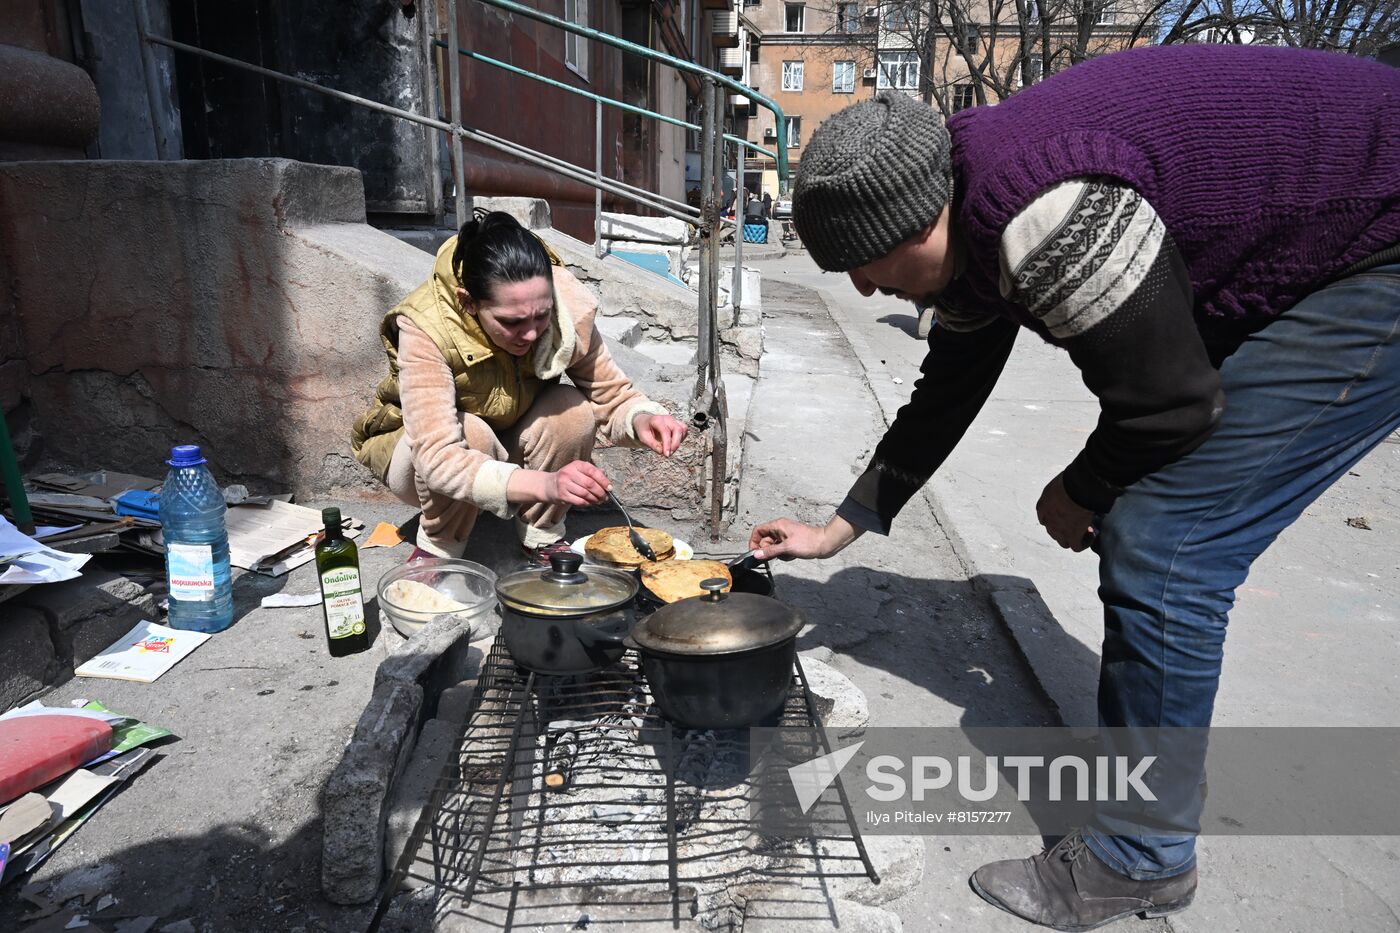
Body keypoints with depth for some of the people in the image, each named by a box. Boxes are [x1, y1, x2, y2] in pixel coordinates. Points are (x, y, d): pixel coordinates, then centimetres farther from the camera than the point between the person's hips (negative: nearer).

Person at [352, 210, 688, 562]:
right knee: (471, 433, -36)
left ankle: (543, 540, -5)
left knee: (572, 409, -26)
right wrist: (545, 484, -56)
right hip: (414, 454, -3)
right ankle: (437, 555, -8)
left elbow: (613, 396, -14)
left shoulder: (568, 308, -26)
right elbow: (438, 459, -42)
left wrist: (641, 419, -39)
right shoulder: (426, 327, -35)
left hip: (505, 451, 3)